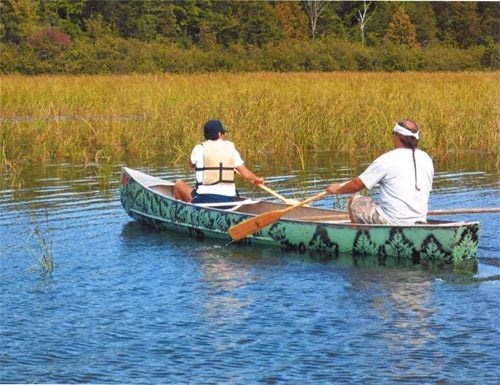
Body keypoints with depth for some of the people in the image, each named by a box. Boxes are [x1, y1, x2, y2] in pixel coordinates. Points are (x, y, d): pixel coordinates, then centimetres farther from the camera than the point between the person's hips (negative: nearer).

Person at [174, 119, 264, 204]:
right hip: (229, 199, 3)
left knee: (179, 184, 19)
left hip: (205, 199, -3)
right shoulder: (231, 149, 4)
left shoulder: (199, 149, -1)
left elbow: (191, 165, 21)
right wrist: (257, 179, 25)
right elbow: (246, 174, 4)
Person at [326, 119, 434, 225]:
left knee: (354, 202, 13)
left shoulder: (387, 159, -11)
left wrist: (338, 189, 15)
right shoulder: (427, 159, 5)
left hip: (392, 221, -6)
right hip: (420, 221, 6)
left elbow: (357, 184, -3)